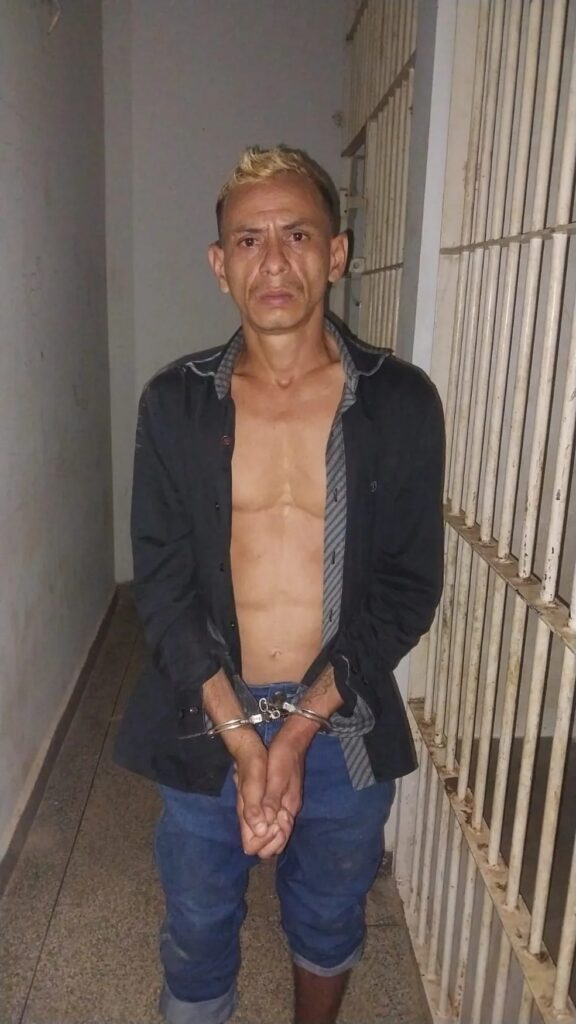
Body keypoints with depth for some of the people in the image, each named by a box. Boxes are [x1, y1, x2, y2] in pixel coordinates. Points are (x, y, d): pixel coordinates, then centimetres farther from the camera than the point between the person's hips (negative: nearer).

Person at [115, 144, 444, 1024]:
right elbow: (162, 583, -7)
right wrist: (242, 737, -16)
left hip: (344, 725, 0)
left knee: (328, 926, 25)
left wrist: (299, 729, -15)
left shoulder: (403, 403, -9)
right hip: (204, 725, 0)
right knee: (198, 934, 21)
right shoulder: (175, 402, -6)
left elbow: (409, 589, -9)